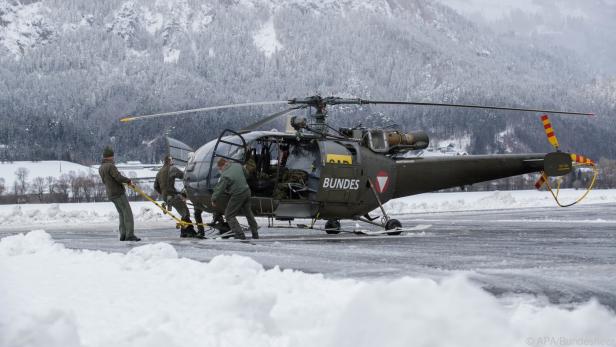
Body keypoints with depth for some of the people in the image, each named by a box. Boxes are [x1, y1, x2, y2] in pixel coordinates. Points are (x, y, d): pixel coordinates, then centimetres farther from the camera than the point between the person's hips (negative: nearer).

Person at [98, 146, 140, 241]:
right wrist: (128, 181, -8)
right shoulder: (110, 166, -16)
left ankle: (123, 235, 8)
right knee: (128, 213, -8)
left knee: (122, 214, 13)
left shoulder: (100, 168, 12)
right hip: (118, 193, -9)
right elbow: (118, 177, -23)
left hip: (111, 194, 9)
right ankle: (130, 235, -14)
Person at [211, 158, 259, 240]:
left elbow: (219, 189, -16)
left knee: (229, 216, 3)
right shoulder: (237, 165, 1)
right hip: (247, 191, 8)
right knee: (248, 213, 23)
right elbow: (244, 173, 22)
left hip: (237, 196, -8)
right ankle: (255, 234, 29)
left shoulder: (225, 176, -22)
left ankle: (240, 235, -5)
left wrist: (214, 200, -1)